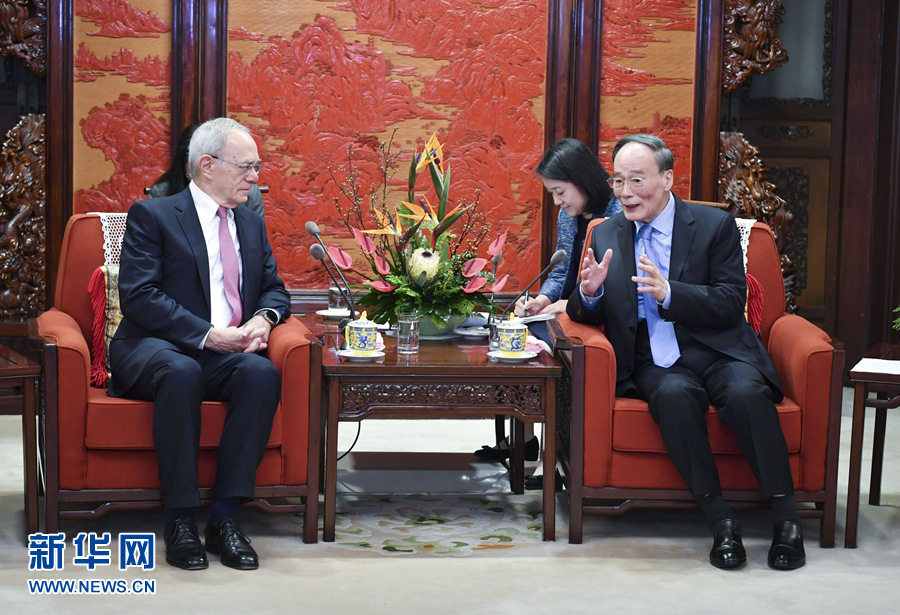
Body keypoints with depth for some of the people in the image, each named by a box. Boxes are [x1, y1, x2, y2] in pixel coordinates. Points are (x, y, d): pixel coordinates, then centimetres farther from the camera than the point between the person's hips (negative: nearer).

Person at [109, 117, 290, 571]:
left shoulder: (251, 224, 20)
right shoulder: (151, 215, 1)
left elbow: (274, 290, 21)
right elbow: (139, 296, -10)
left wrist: (263, 318, -5)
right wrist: (208, 334, -18)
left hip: (230, 354, 5)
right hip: (156, 349, -4)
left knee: (263, 373, -30)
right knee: (181, 372, -39)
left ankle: (225, 515, -27)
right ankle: (179, 520, -29)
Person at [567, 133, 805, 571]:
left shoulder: (715, 225, 3)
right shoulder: (606, 236, 13)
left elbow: (732, 304, -6)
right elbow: (586, 314, 10)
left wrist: (668, 293, -21)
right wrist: (589, 292, -14)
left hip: (717, 353, -1)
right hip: (655, 365, 1)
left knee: (746, 392, -33)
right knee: (675, 395, -33)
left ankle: (786, 518, -21)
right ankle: (719, 520, -26)